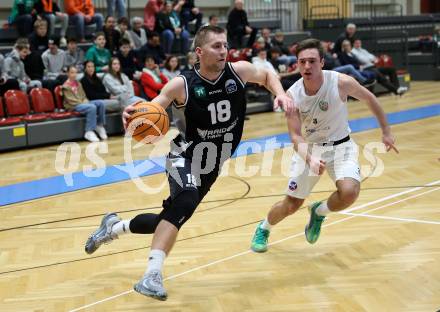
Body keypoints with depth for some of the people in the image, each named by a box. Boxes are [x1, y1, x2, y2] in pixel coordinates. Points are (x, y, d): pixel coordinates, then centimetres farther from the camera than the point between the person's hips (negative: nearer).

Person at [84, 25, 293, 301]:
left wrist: (281, 94, -7)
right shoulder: (182, 85, -17)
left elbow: (267, 76, 12)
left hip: (210, 166, 5)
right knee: (186, 200, -35)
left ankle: (114, 227, 37)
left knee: (174, 216, 11)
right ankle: (153, 275, -32)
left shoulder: (239, 71, -8)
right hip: (185, 156, -5)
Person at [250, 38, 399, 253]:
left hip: (340, 147, -1)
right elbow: (295, 135, -18)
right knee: (291, 205, 6)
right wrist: (309, 159, -38)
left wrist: (386, 132, 5)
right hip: (309, 148, 1)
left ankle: (319, 212, 6)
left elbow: (370, 99, -2)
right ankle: (263, 229, 39)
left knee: (349, 192, -29)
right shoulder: (292, 95, -18)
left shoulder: (341, 82, -21)